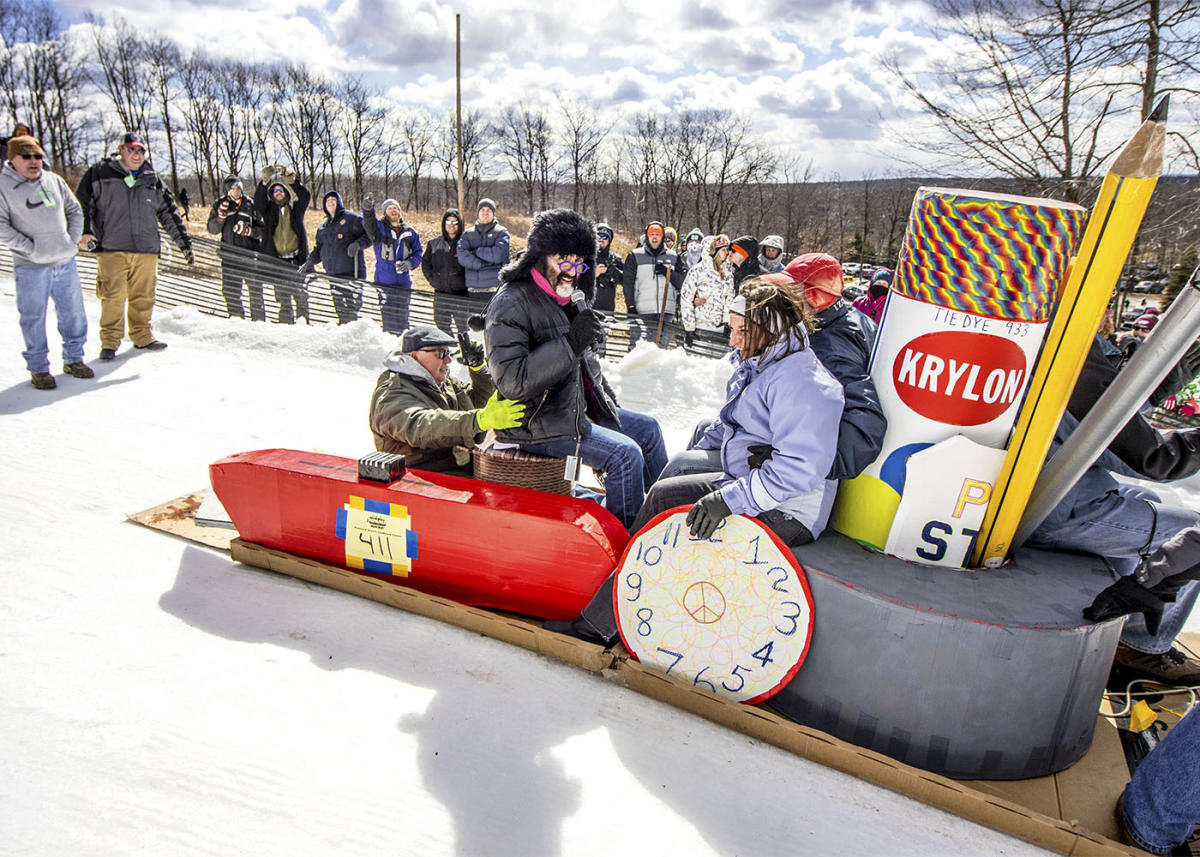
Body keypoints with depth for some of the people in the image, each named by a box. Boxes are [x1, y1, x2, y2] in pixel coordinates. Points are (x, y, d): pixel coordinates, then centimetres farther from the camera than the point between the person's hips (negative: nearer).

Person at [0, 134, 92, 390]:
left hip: (65, 262, 5)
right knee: (34, 318, 2)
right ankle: (38, 369, 12)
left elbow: (75, 210, 18)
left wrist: (72, 239, 5)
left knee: (74, 313, 11)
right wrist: (29, 248, -14)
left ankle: (74, 359, 26)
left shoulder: (54, 180, 10)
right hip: (31, 267, -4)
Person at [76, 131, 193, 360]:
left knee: (143, 297, 6)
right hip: (111, 248, -2)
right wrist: (84, 230, 0)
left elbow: (169, 214, 17)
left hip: (146, 249, 3)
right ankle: (110, 341, 4)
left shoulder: (152, 180, 13)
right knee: (113, 297, -5)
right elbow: (82, 202, 9)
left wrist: (184, 243, 16)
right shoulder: (100, 173, 6)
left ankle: (142, 337, 20)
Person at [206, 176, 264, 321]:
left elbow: (262, 229, 4)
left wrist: (248, 230, -15)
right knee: (230, 289, 2)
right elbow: (212, 229, 4)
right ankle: (236, 315, 15)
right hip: (229, 254, 2)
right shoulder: (219, 205, 8)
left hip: (250, 253, -1)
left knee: (255, 287, -2)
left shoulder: (250, 204, 5)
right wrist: (221, 217, -13)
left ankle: (259, 318, 8)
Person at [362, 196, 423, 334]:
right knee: (388, 318, -3)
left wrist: (409, 263, -10)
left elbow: (418, 254, 12)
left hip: (404, 283, 2)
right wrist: (368, 209, -40)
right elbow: (369, 224, -19)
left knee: (402, 318, 9)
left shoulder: (410, 232, 11)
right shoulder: (380, 227, 3)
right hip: (384, 282, -2)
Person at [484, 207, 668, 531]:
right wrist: (569, 344, -32)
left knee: (647, 428, 14)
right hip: (536, 423, -10)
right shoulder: (511, 304, -18)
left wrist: (606, 401, 19)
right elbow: (511, 381, -29)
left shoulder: (572, 298, 11)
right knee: (625, 454, -22)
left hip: (577, 406, 10)